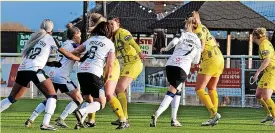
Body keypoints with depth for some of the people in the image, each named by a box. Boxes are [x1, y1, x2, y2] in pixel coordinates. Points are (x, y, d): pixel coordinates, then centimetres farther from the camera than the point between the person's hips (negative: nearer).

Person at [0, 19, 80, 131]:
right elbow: (66, 54, 11)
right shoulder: (50, 39, 8)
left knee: (12, 98, 17)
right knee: (52, 96, 2)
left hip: (23, 69, 6)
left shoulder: (34, 38, 25)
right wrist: (79, 59, 28)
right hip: (35, 70, -6)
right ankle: (45, 123, -13)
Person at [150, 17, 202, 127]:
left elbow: (174, 41, -10)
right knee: (172, 92, -3)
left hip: (170, 64, 2)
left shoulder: (182, 34, 13)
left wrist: (166, 48, 6)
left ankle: (174, 119, 13)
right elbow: (196, 61, 24)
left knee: (177, 91, 20)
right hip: (183, 68, -2)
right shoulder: (198, 42, 17)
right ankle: (157, 114, -26)